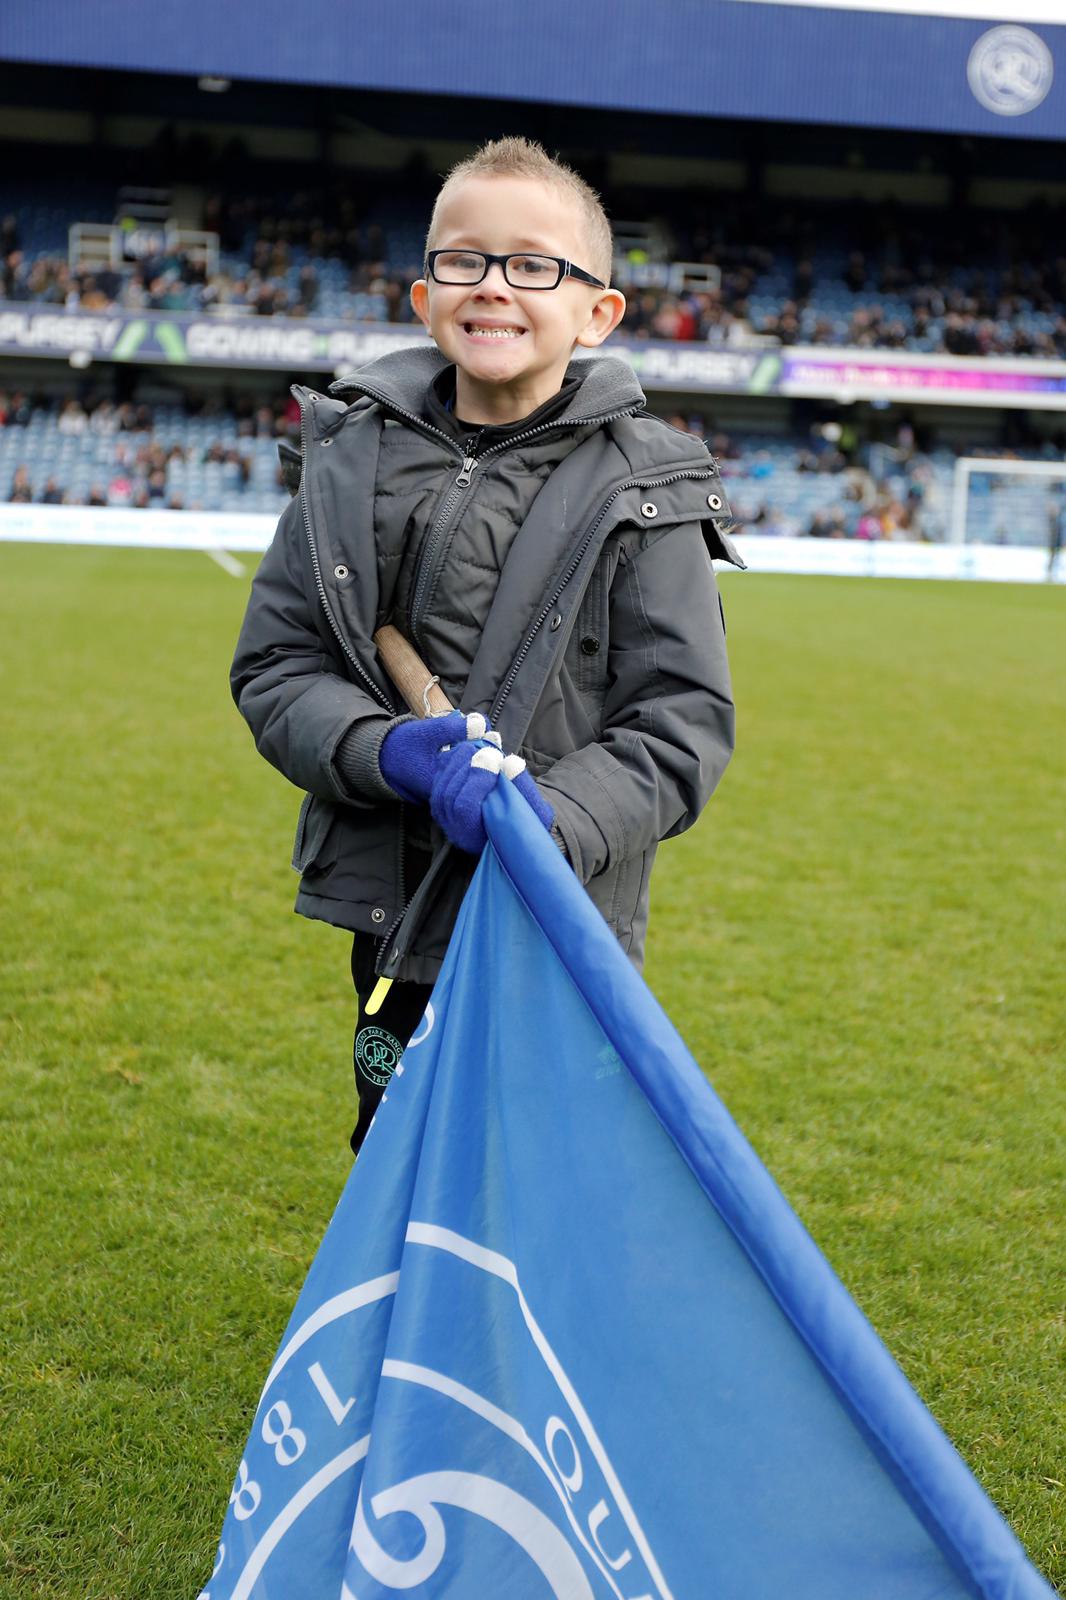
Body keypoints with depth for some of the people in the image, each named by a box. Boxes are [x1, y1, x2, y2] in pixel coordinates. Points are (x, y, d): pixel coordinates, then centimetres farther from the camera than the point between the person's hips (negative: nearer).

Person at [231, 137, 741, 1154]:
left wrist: (557, 817, -25)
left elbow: (684, 718, -8)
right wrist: (391, 753, -17)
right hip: (390, 910, 4)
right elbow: (273, 666, 3)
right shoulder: (356, 456, 4)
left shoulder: (639, 488, -6)